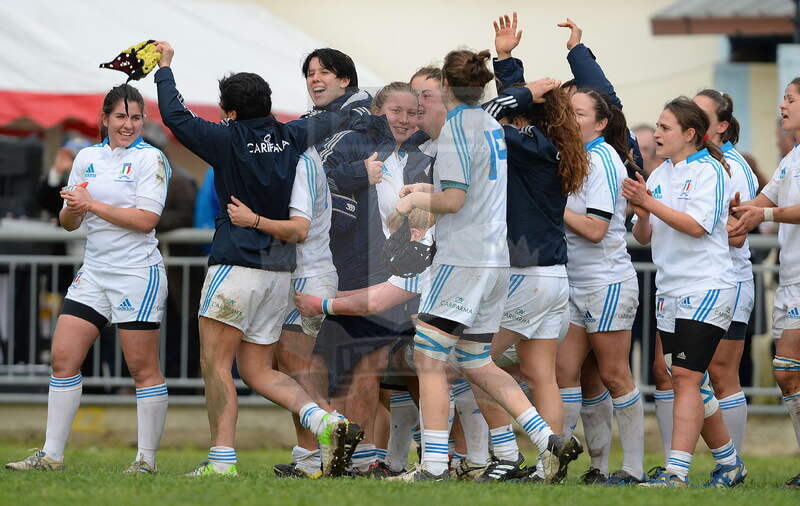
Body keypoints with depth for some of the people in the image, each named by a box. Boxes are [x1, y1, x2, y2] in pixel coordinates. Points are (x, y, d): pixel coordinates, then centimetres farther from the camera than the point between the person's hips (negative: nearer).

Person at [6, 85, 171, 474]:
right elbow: (69, 223, 15)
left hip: (138, 273, -6)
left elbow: (146, 220, -16)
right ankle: (51, 455, 3)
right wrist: (72, 209, -9)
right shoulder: (87, 158, 11)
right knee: (63, 356, -1)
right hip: (94, 273, 6)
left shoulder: (150, 159, -5)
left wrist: (92, 205, -16)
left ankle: (147, 458, 4)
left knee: (143, 367, -3)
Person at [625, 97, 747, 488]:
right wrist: (641, 214, -5)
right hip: (669, 291, 8)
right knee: (689, 382, 10)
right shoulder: (660, 175, 14)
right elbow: (644, 237, 15)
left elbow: (696, 225, -18)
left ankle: (676, 472, -20)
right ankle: (729, 463, 24)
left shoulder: (709, 171, -7)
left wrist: (651, 203, -18)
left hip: (706, 289, -8)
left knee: (685, 377, -16)